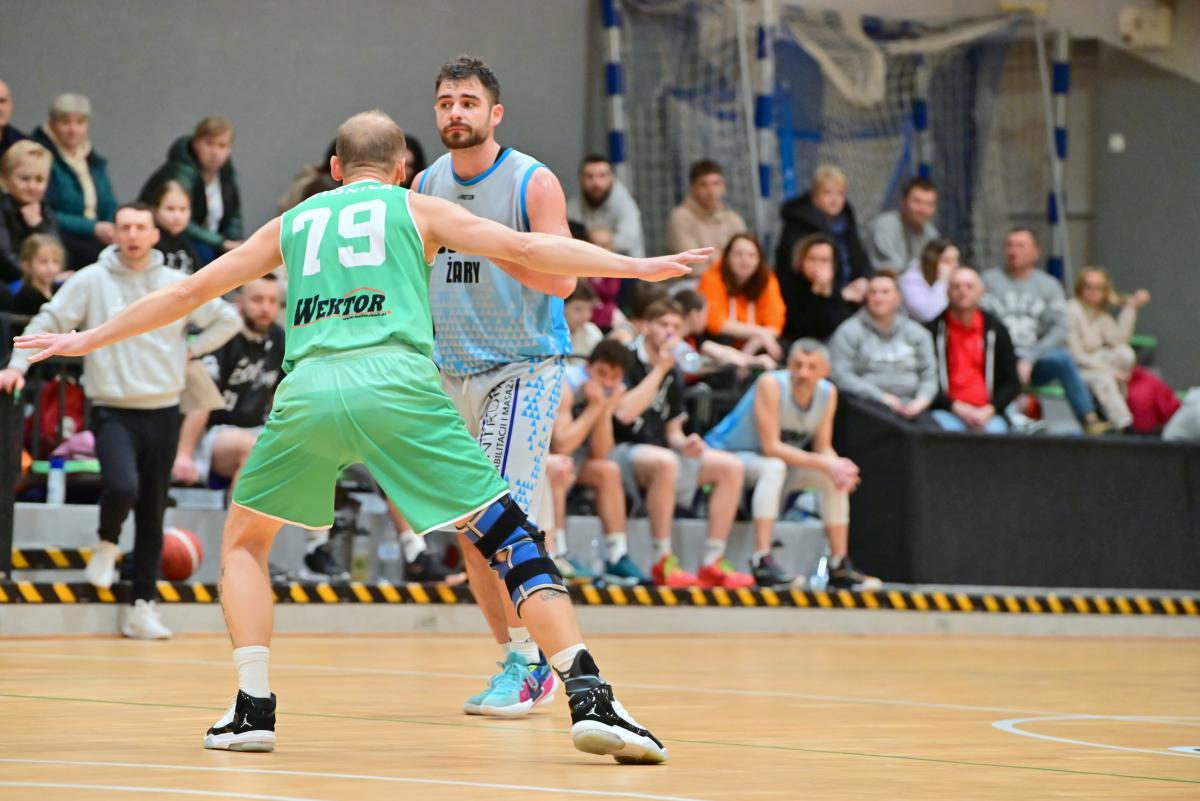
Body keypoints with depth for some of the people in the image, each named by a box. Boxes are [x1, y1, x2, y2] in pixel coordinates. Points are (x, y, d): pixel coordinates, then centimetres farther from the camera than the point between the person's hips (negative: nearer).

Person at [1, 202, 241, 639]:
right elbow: (47, 322, 1)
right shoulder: (91, 281, -1)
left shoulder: (178, 285, 4)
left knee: (152, 516, 6)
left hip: (163, 412, 3)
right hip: (113, 411, -3)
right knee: (121, 488, -28)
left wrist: (189, 350, 5)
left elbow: (227, 319, 14)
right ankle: (107, 544, 5)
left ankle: (141, 608, 14)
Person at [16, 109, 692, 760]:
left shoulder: (293, 222, 29)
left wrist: (91, 339, 44)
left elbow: (190, 292, 33)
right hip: (400, 384, -2)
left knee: (245, 540, 25)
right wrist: (637, 266, 13)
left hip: (309, 388, 2)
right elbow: (523, 249, 10)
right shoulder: (415, 208, 21)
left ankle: (254, 708, 12)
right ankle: (589, 697, -13)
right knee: (511, 538, 1)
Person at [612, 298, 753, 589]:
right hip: (620, 452, -8)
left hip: (658, 450, 8)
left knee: (730, 466, -3)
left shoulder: (673, 374, 14)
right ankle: (662, 562, -34)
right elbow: (624, 412, -25)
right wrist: (660, 369, -19)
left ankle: (712, 562, -8)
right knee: (665, 462, -40)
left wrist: (684, 443, -7)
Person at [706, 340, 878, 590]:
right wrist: (824, 463, -33)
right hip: (728, 456, -7)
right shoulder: (770, 384, -26)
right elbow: (770, 447, -30)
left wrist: (838, 466, -27)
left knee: (836, 477, -8)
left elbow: (823, 448, -3)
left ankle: (840, 566, -2)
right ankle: (762, 561, -43)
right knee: (774, 466, -36)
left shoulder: (828, 393, -7)